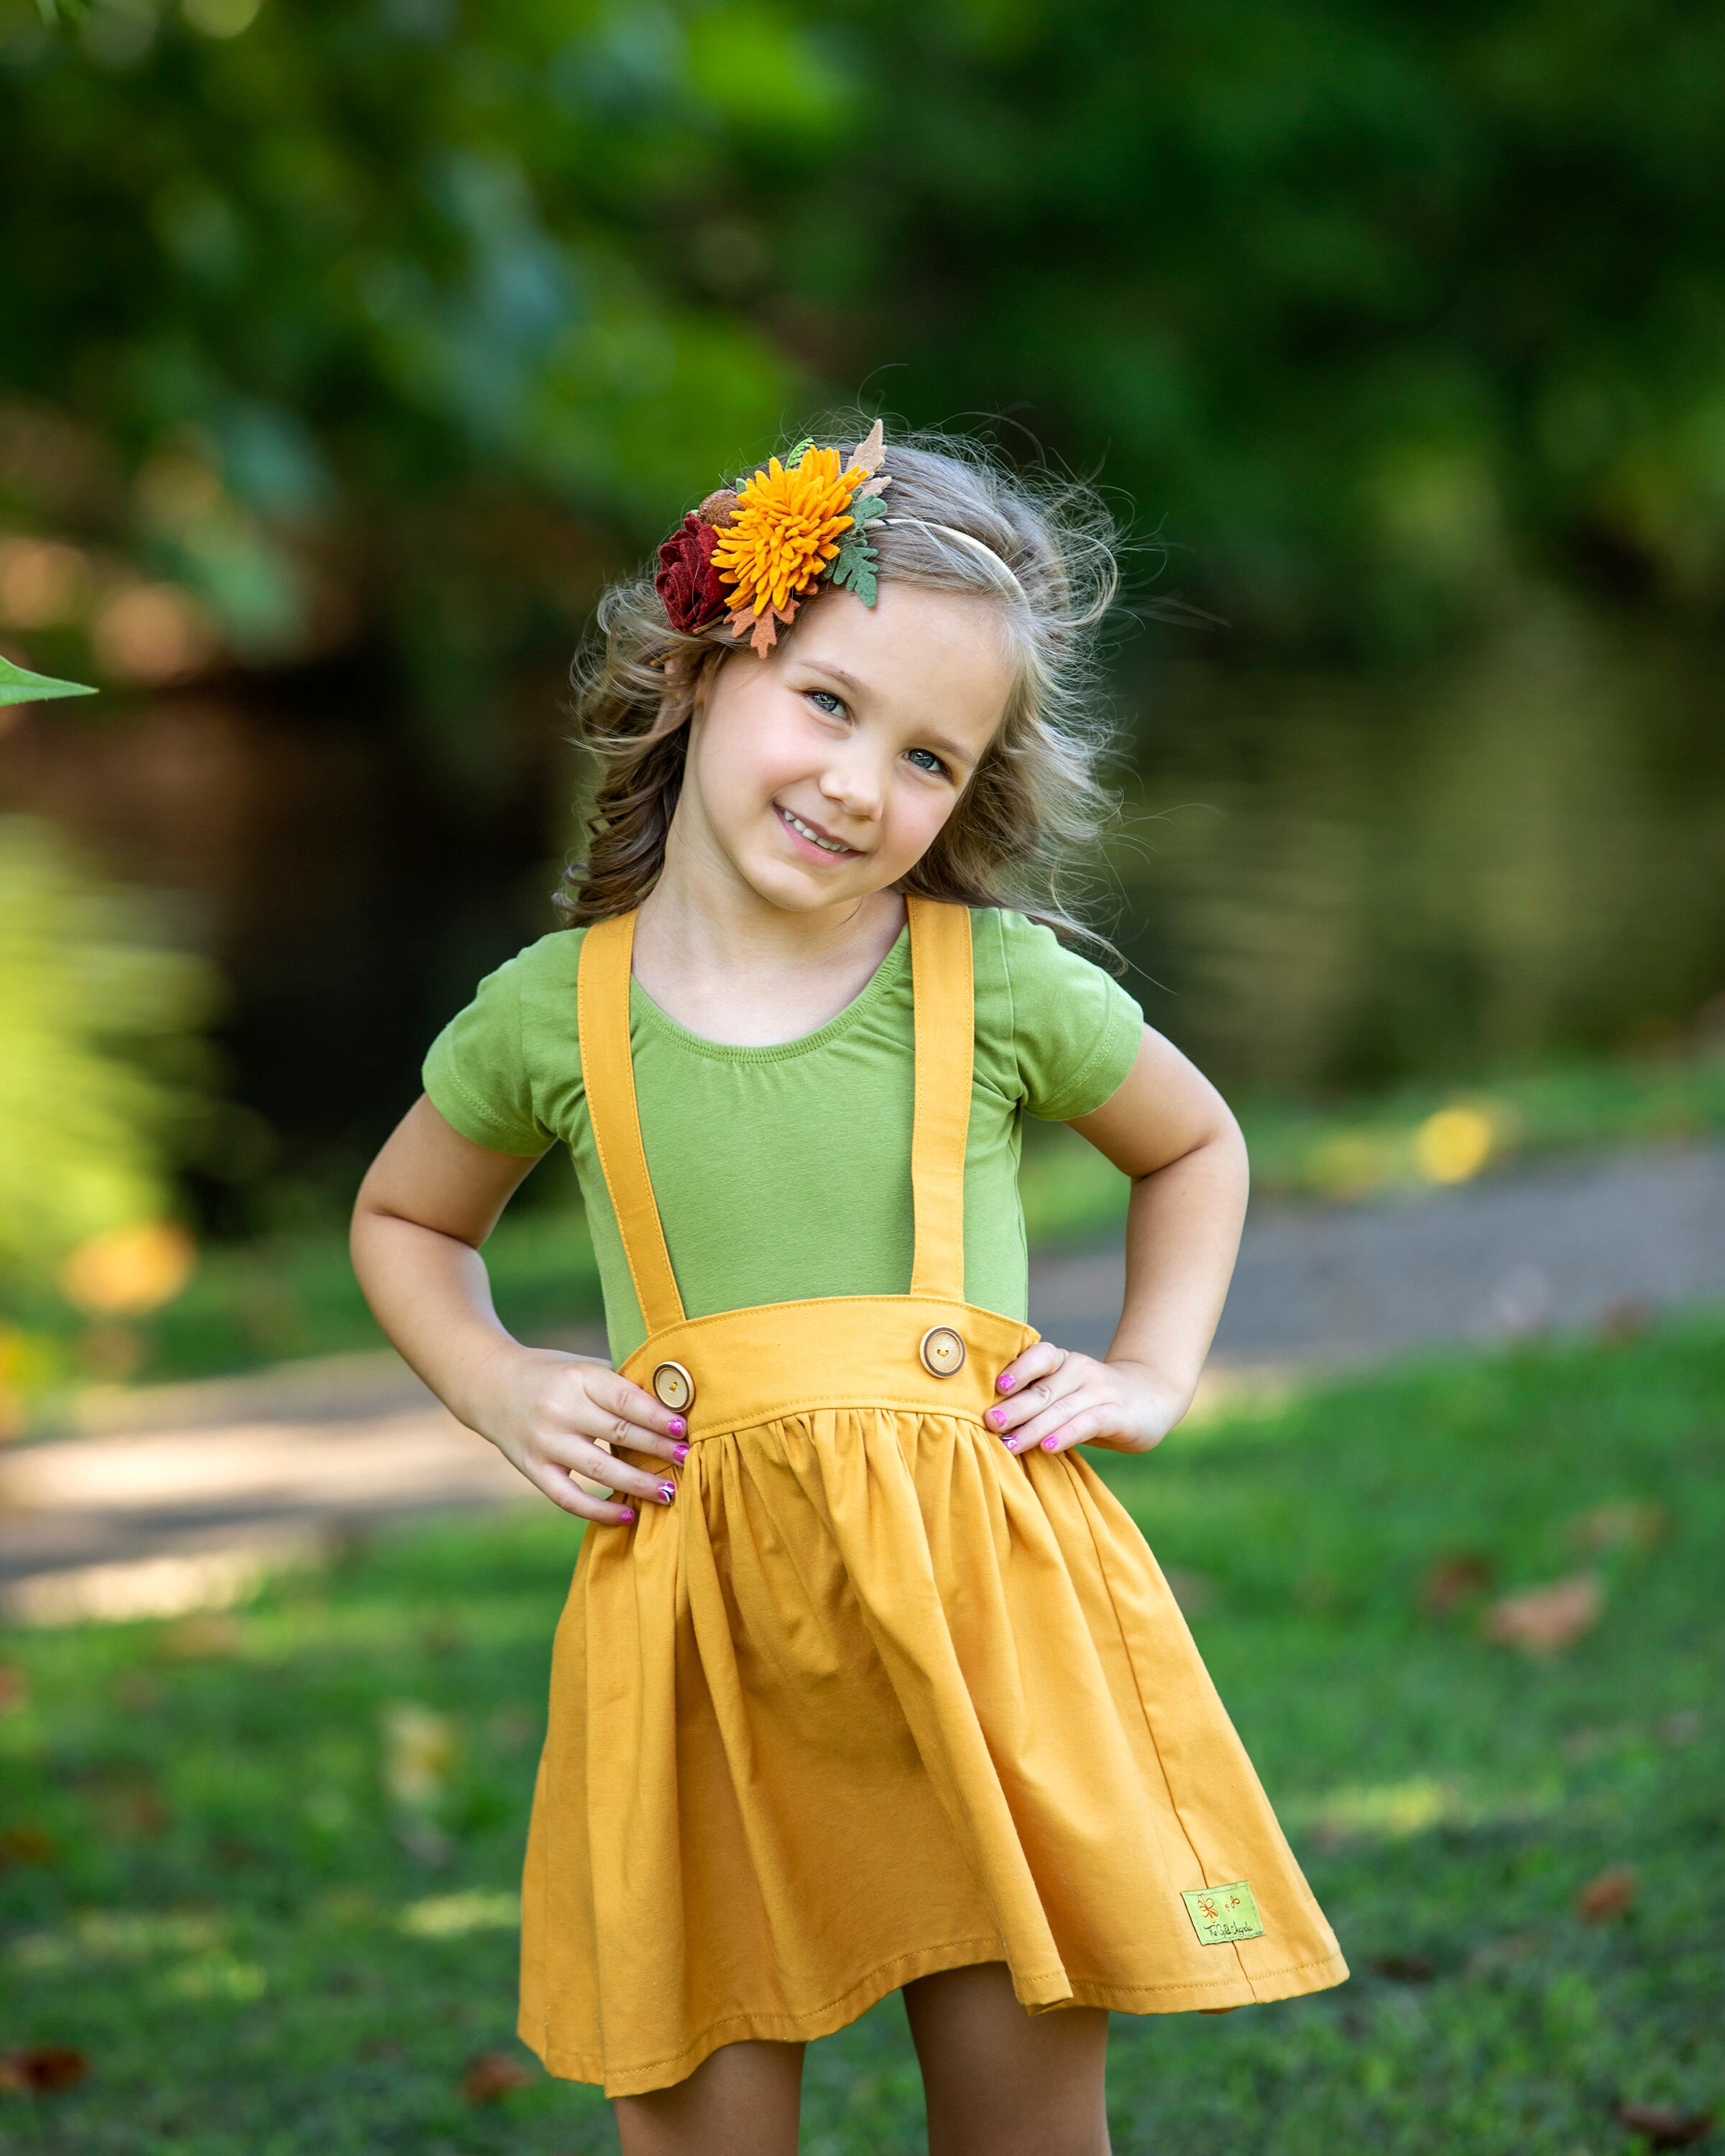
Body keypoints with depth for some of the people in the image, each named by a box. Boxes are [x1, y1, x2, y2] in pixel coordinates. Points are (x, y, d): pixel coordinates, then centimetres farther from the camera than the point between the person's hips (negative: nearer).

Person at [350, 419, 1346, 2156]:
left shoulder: (1007, 990, 1)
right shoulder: (549, 1017, 2)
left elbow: (1197, 1151, 21)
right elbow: (403, 1222, 22)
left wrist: (1153, 1375, 8)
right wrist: (500, 1393, 6)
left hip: (985, 1595, 0)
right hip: (698, 1617, 0)